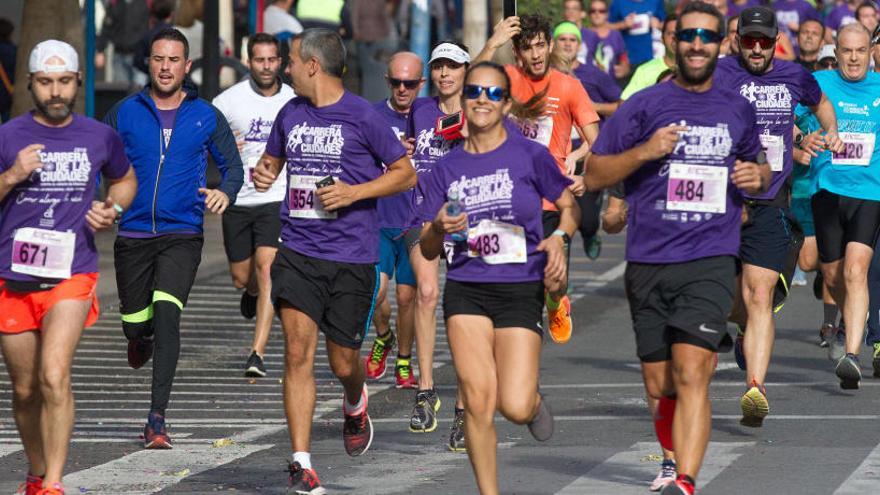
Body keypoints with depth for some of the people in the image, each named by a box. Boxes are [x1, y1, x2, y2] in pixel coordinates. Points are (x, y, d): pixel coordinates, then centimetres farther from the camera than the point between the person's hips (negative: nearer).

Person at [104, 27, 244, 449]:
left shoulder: (206, 117, 3)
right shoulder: (124, 113, 3)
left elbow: (232, 166, 12)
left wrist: (226, 193, -10)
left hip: (182, 235, -2)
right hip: (133, 235, 2)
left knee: (167, 313, -20)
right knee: (135, 322, 8)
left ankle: (157, 418, -19)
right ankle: (141, 336, 50)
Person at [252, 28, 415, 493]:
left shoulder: (362, 116, -7)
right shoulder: (290, 114, 8)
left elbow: (406, 174, -1)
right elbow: (273, 158, 26)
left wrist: (354, 192, -13)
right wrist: (263, 173, 3)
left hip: (352, 257, -3)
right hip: (297, 251, 3)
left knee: (343, 363, 6)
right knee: (297, 350, -12)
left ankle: (355, 404, 44)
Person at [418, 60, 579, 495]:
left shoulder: (530, 156, -1)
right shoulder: (447, 168, 6)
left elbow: (569, 205, 11)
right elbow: (427, 250, 9)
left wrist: (559, 237, -10)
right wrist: (440, 229, -14)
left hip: (521, 290, -2)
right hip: (466, 291, 2)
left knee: (515, 408, -11)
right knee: (478, 400, -10)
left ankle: (534, 399, 27)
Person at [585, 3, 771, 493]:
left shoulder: (738, 109, 10)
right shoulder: (644, 105, 2)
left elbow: (755, 161, 28)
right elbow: (593, 175, 3)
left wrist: (757, 175, 4)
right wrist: (644, 151, -13)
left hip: (710, 262, -1)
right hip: (649, 264, 1)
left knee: (690, 375, -18)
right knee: (659, 387, 8)